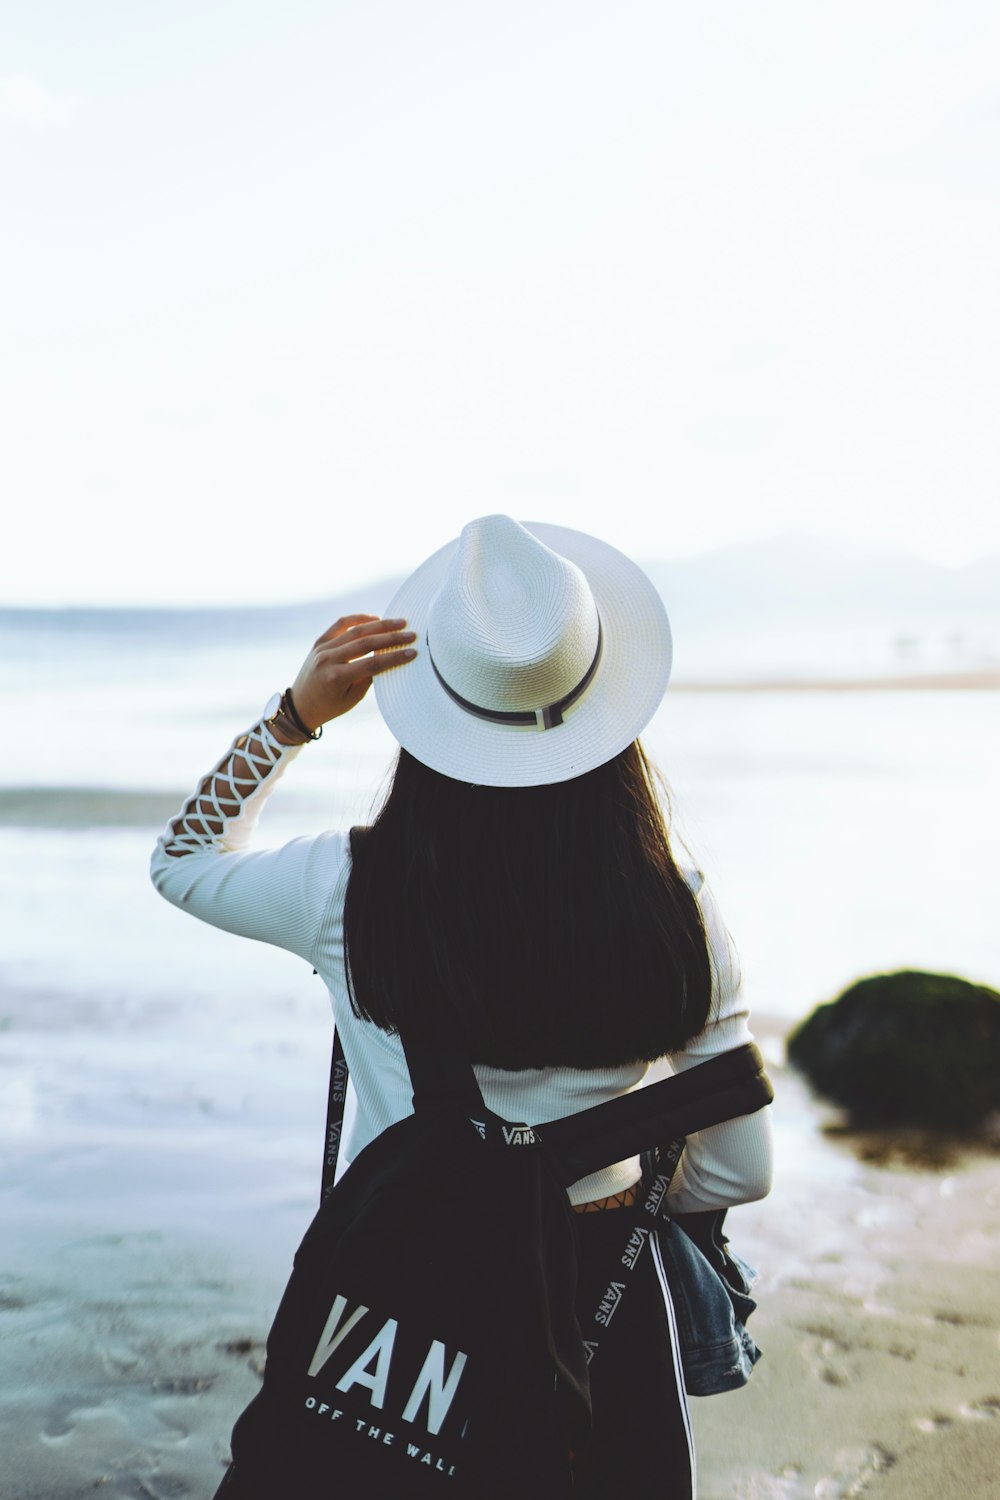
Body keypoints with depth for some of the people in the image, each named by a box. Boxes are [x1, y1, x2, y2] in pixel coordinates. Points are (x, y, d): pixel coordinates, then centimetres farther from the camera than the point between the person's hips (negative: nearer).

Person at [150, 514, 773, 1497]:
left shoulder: (350, 893, -17)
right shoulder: (675, 915, -15)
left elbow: (183, 858, 6)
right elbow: (739, 1172, -4)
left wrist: (295, 714, -3)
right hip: (598, 1302, 1)